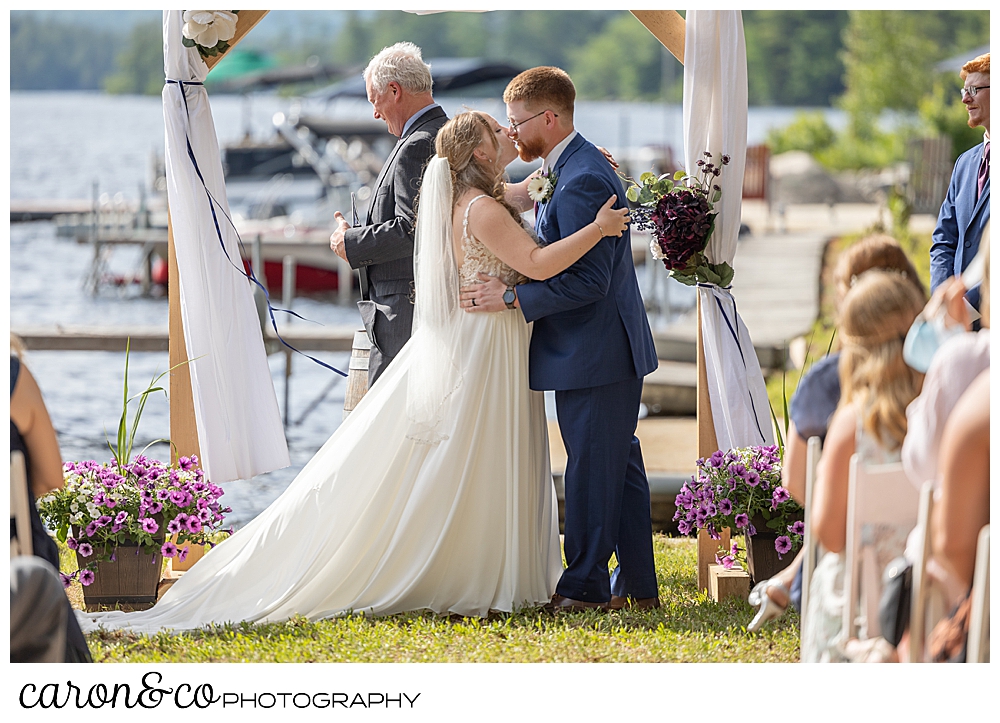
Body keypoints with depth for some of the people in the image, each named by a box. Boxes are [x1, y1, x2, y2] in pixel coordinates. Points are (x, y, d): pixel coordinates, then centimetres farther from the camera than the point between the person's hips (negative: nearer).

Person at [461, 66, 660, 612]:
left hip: (593, 356, -11)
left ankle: (585, 587, 7)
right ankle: (638, 585, 22)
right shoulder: (571, 167, 12)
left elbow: (588, 280, -25)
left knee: (590, 468, -1)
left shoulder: (580, 183, -21)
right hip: (613, 349, 11)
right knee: (620, 464, 15)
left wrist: (511, 298, -22)